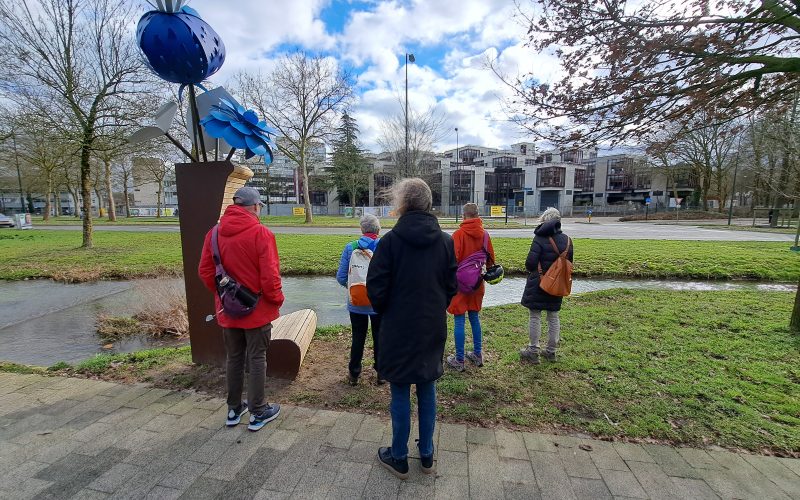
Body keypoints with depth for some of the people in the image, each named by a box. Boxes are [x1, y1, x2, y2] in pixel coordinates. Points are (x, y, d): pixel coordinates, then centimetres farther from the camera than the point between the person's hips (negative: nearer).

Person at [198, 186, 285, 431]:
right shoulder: (261, 233, -17)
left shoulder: (214, 233, -1)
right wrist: (277, 300, -3)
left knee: (233, 359, 19)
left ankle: (234, 410, 33)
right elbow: (269, 275, -19)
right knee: (257, 360, 9)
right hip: (257, 310, -5)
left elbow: (205, 271, 2)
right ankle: (258, 413, 21)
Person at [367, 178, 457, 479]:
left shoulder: (391, 240, -16)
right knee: (427, 391, 18)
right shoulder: (445, 241, -3)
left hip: (399, 329, -4)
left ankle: (399, 459, 29)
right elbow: (452, 286, 4)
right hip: (433, 329, 4)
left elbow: (375, 288, -13)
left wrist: (385, 312, 6)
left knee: (400, 395, 11)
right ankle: (427, 455, 34)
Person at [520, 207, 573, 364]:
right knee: (553, 317, 14)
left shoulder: (540, 238, -16)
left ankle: (533, 352, 10)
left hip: (537, 284, -6)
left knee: (535, 316, 3)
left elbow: (530, 263, -19)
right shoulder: (566, 240, 3)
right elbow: (569, 263, 10)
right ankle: (551, 351, 24)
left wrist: (530, 269, 2)